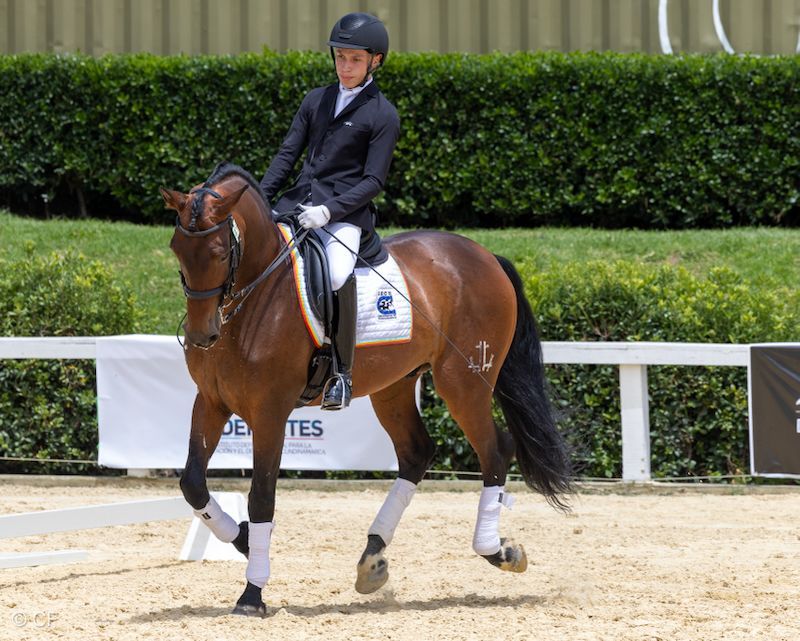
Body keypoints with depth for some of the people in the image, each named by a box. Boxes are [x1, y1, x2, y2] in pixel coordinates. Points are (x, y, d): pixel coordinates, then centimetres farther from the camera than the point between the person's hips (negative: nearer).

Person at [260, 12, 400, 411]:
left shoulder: (382, 115, -2)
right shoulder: (316, 100, 14)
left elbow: (373, 181, -7)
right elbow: (287, 154, 14)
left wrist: (329, 210, -20)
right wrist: (260, 200, 0)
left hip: (345, 212, -6)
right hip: (298, 200, 6)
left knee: (338, 273, -32)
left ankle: (343, 373, -20)